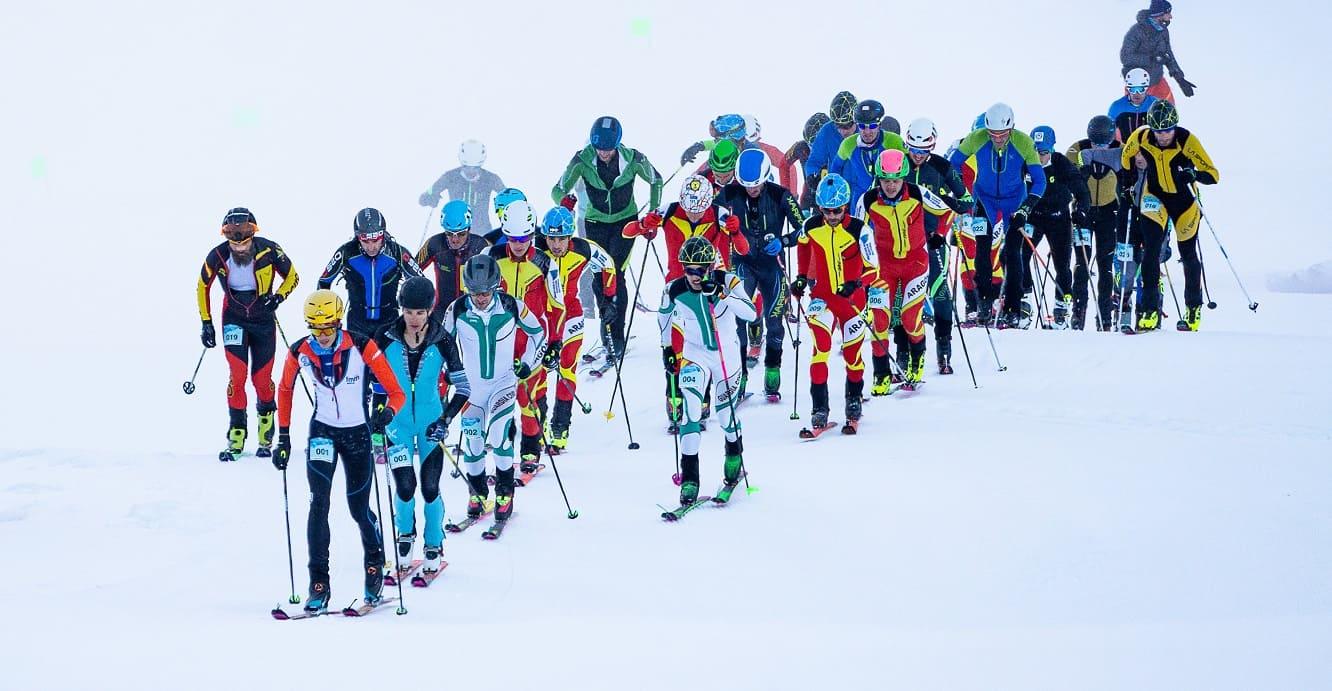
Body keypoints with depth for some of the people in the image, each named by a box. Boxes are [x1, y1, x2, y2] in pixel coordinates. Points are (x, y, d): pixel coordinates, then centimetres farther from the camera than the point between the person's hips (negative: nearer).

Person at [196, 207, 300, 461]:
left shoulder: (269, 250, -18)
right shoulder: (217, 256, -15)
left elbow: (292, 276, -1)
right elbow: (203, 286, 3)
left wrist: (278, 297, -19)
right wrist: (206, 323, 2)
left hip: (264, 319, 0)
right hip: (234, 319, 0)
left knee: (262, 378, 1)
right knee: (237, 375, -12)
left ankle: (266, 438, 20)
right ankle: (236, 438, -6)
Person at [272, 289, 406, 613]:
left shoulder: (362, 347, -19)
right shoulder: (300, 352, -11)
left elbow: (397, 393, -18)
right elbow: (285, 389, 9)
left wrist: (388, 412, -39)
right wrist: (283, 437, 8)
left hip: (358, 433, -1)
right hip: (322, 432, 1)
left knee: (359, 509, 4)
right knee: (319, 504, -14)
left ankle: (375, 563, 33)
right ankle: (319, 585, -11)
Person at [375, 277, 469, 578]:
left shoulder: (442, 341, -11)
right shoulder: (386, 338, -9)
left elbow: (462, 387, -9)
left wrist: (445, 419, -20)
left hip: (430, 425, 0)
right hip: (397, 422, 0)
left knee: (430, 488, -3)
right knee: (405, 487, -8)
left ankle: (434, 546, 19)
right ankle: (405, 535, 21)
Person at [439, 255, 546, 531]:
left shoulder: (511, 307, -14)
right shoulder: (457, 310, -13)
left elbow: (539, 332, 4)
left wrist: (527, 364, 0)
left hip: (504, 382, -2)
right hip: (471, 384, 2)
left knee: (499, 433, -19)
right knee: (472, 439, 1)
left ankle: (504, 492, -4)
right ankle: (477, 493, 21)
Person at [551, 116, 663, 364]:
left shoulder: (633, 159, -19)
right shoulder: (582, 160, -19)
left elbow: (656, 180, -1)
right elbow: (558, 189, -18)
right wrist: (564, 200, -42)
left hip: (625, 222, -2)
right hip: (596, 223, 2)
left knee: (615, 274, -16)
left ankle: (617, 337, -14)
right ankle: (608, 330, 16)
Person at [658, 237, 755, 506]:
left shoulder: (728, 282, -20)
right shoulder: (675, 290, -13)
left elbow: (750, 313, -34)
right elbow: (664, 316, 9)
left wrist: (721, 294, -44)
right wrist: (668, 348, 11)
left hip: (727, 355, 0)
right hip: (694, 354, 0)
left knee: (726, 412, 10)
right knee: (691, 408, -19)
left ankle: (735, 454, 44)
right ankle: (689, 478, -18)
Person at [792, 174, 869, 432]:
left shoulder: (858, 229, -13)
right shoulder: (812, 227, -4)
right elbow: (803, 245, 19)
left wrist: (854, 283, -27)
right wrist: (801, 277, 15)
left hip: (851, 295, -1)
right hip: (822, 295, 1)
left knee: (852, 351, 10)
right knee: (821, 345, -18)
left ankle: (854, 400, 34)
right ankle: (819, 407, -17)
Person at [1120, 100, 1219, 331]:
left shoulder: (1187, 140, -25)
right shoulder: (1141, 136, -18)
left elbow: (1213, 175, -25)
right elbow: (1126, 156, 6)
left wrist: (1194, 174, -42)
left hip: (1184, 200, -1)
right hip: (1154, 197, 1)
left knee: (1188, 254, 9)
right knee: (1151, 249, -15)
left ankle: (1194, 307, 30)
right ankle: (1150, 310, -15)